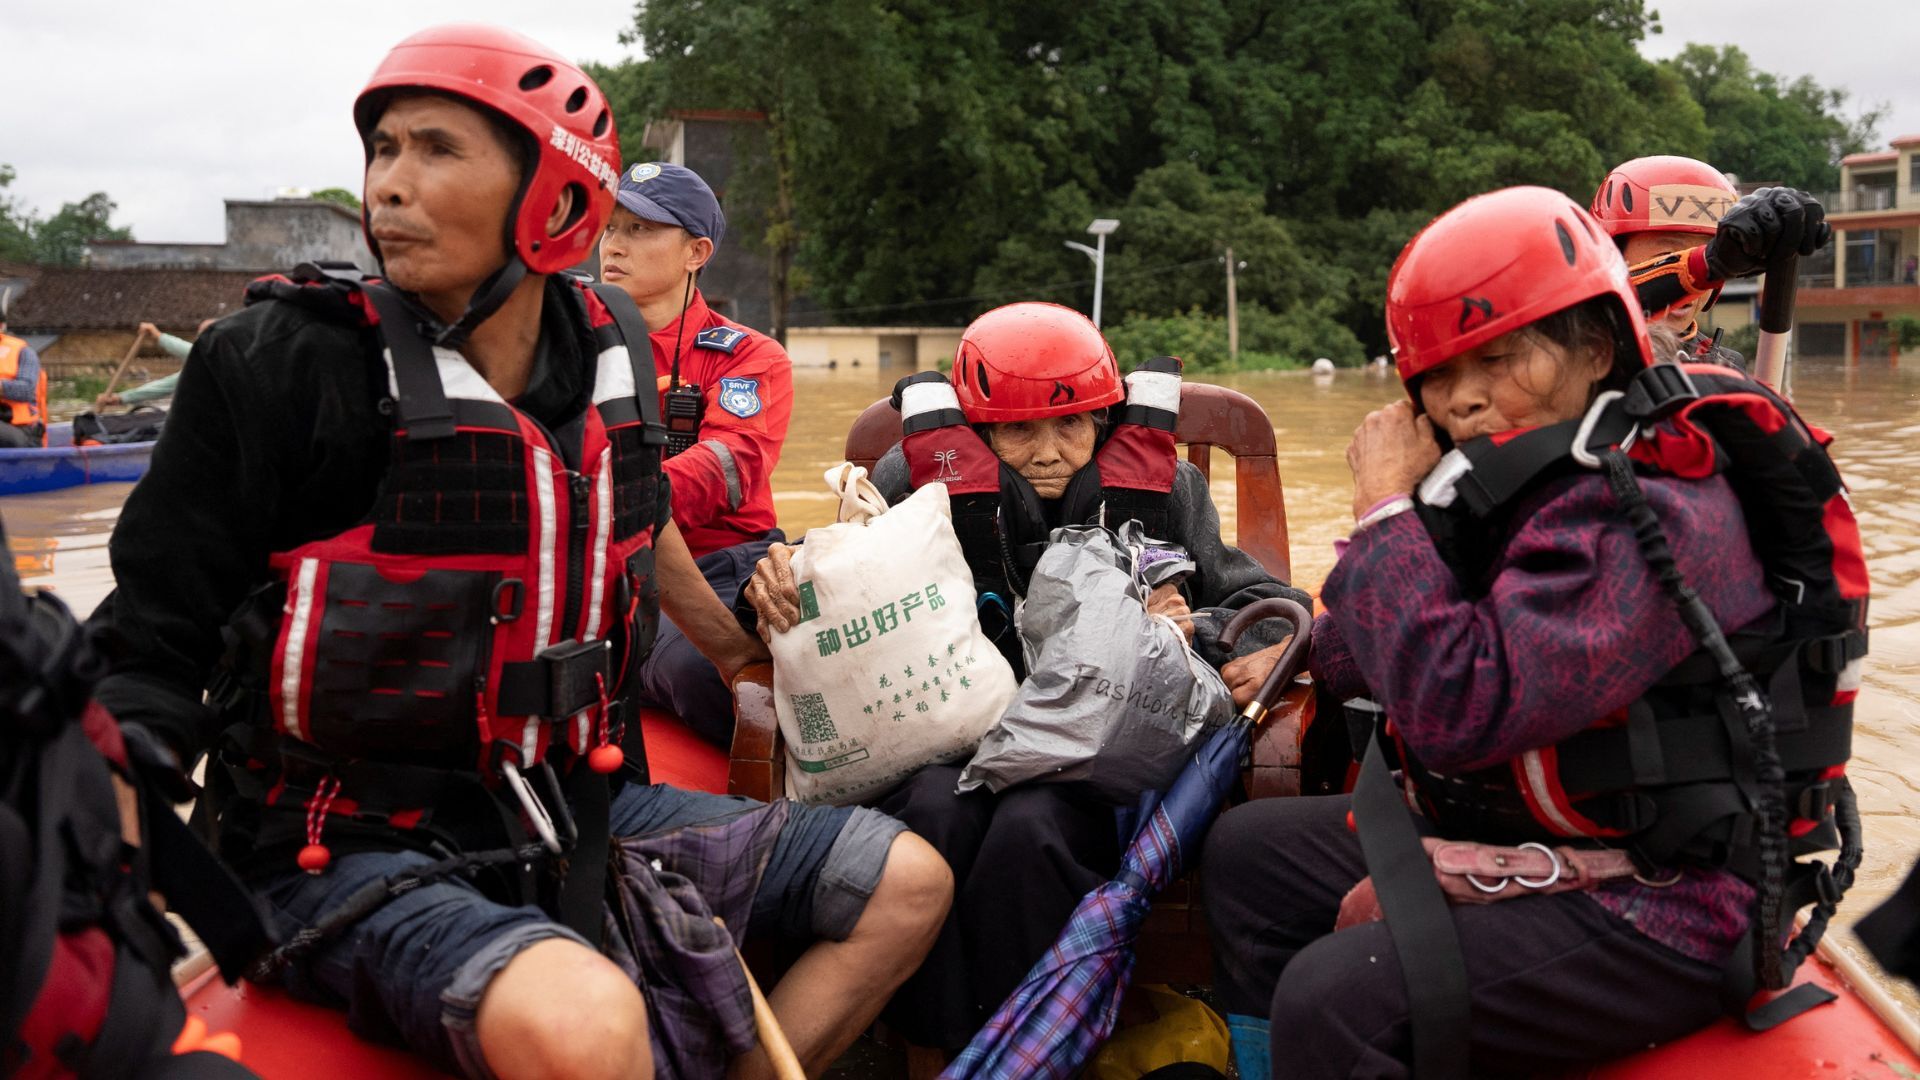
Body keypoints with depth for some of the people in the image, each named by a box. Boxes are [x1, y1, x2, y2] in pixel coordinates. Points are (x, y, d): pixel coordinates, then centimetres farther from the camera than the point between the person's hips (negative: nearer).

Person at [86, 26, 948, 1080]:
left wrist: (740, 651, 34)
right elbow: (152, 642, -10)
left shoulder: (609, 347, 2)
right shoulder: (279, 362, -14)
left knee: (908, 881, 5)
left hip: (573, 810, 6)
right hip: (355, 846, -6)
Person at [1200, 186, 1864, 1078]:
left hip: (1646, 912, -10)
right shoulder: (1525, 482, 4)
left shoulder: (1651, 511, -24)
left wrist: (1388, 509, -23)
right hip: (1495, 834, 10)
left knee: (1334, 1001, -28)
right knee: (1245, 852, 14)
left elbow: (1460, 710, -33)